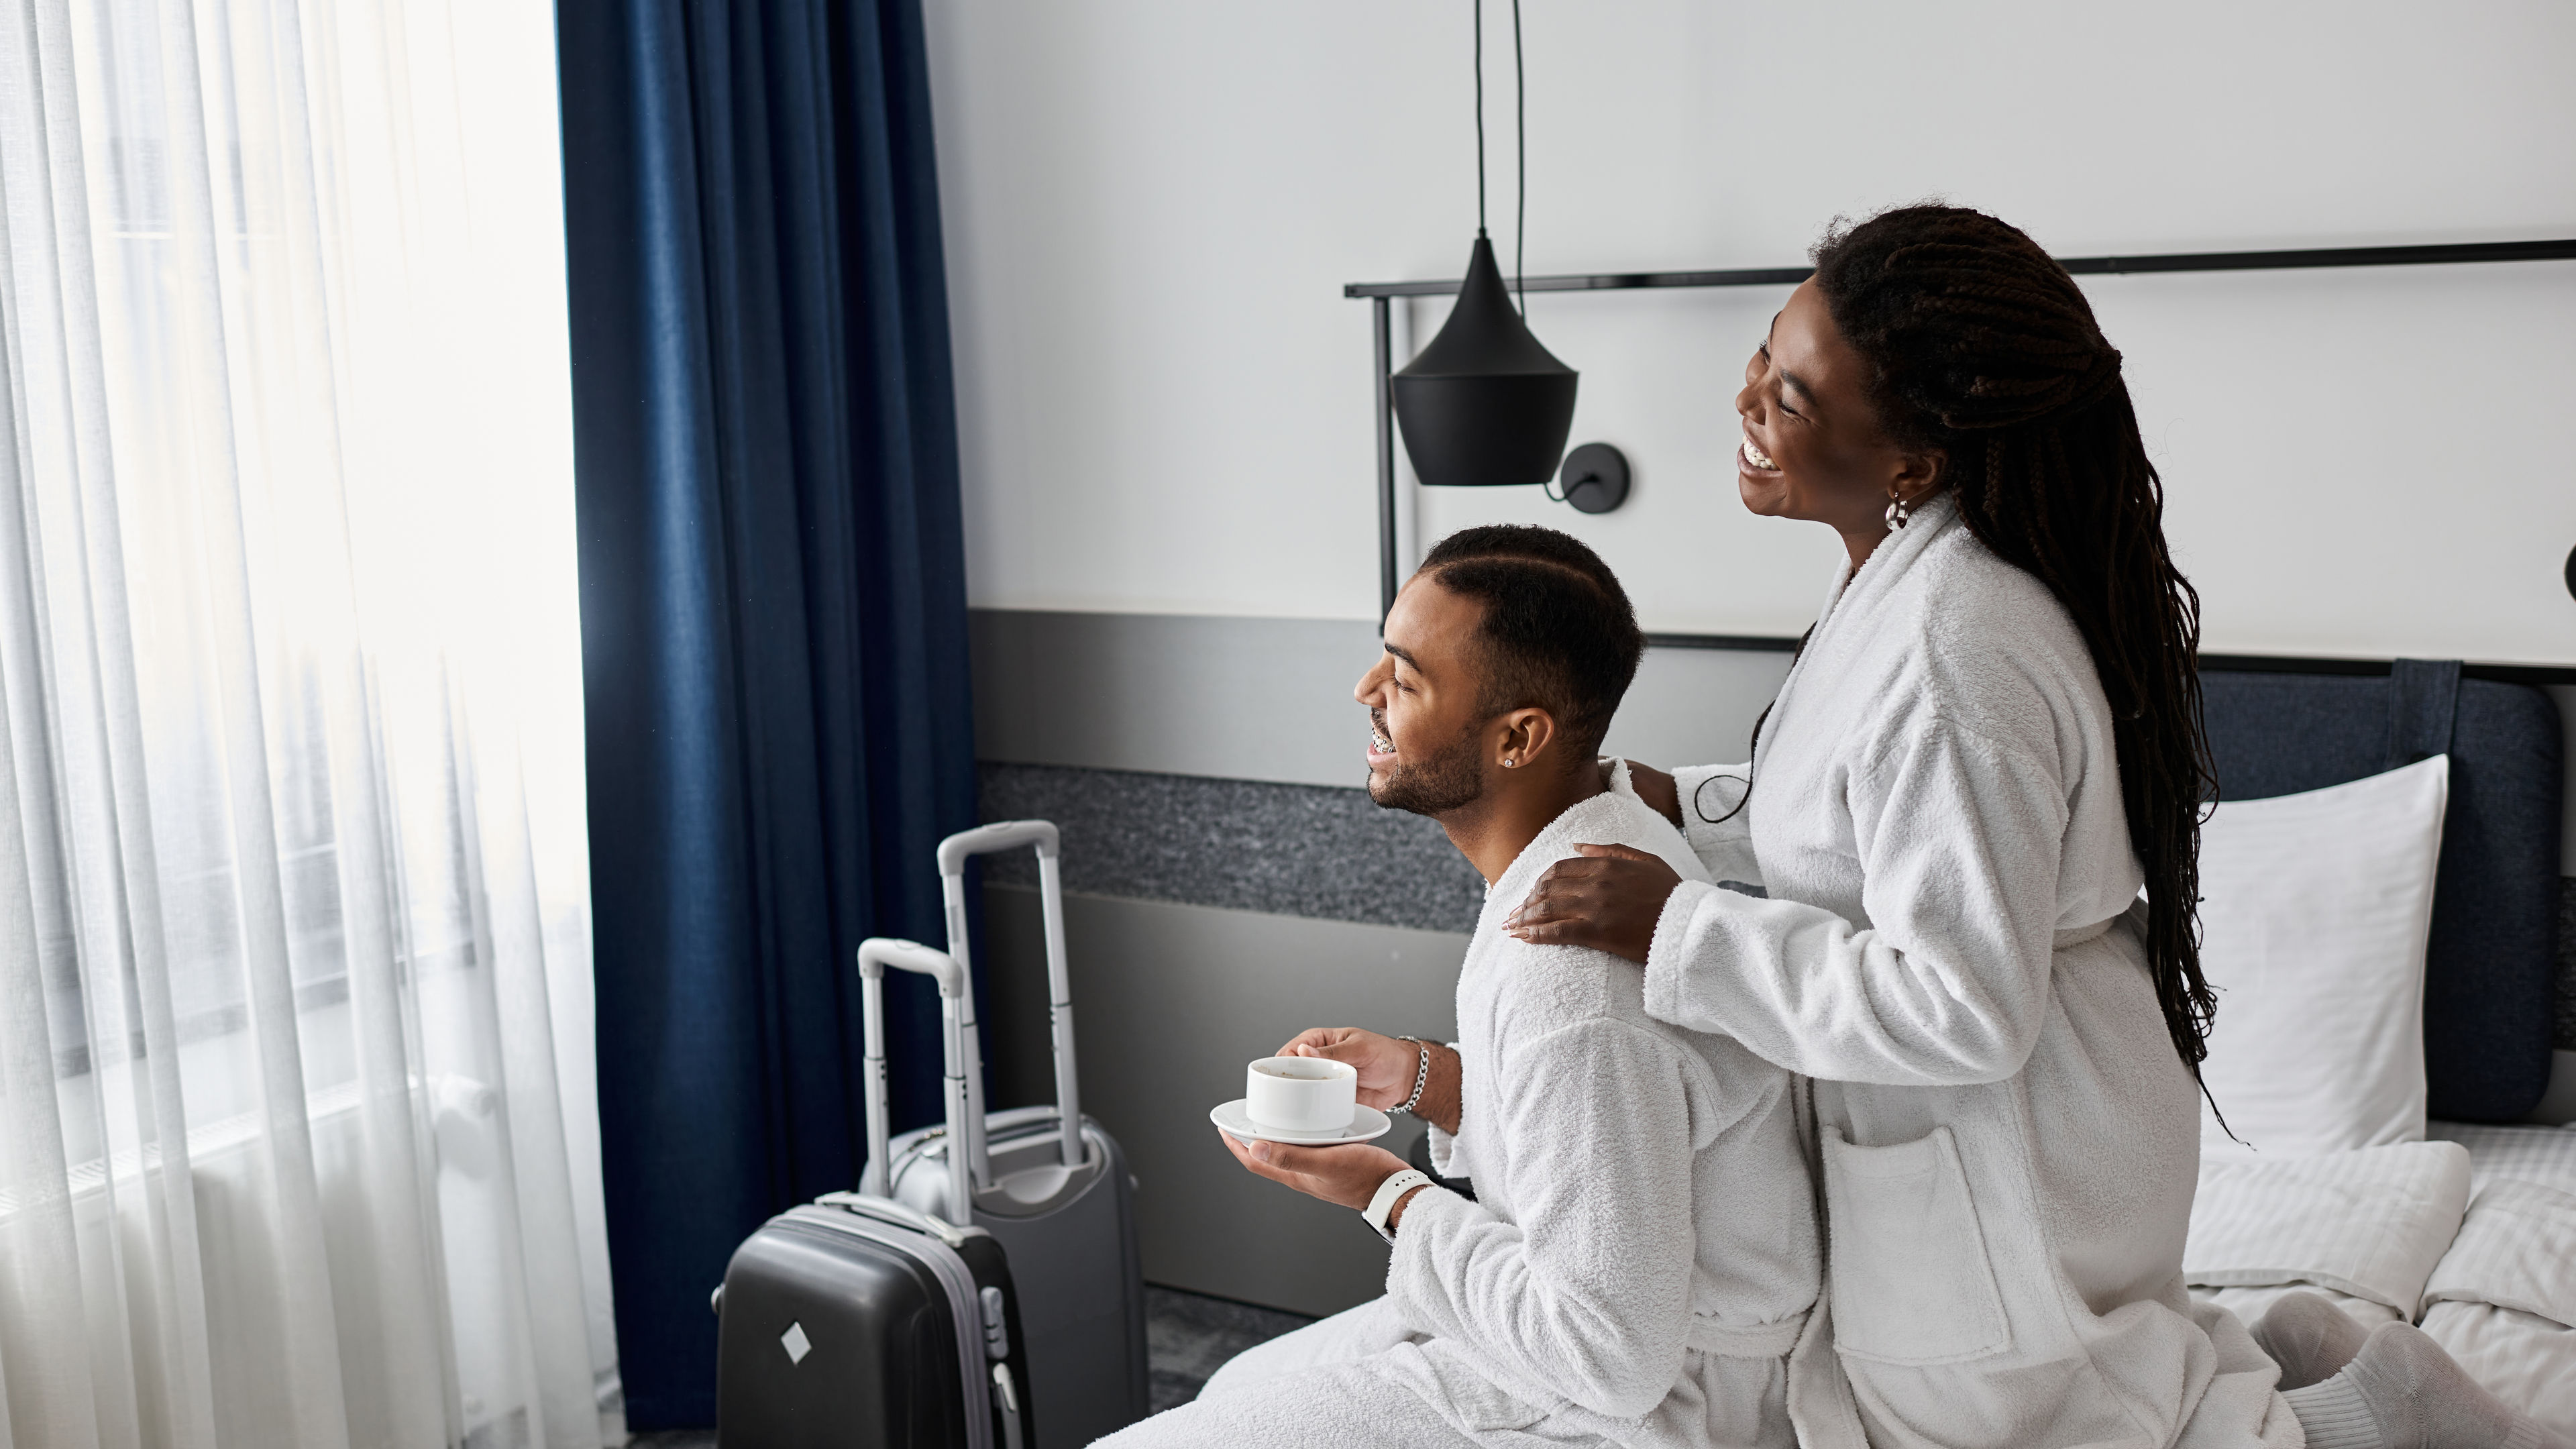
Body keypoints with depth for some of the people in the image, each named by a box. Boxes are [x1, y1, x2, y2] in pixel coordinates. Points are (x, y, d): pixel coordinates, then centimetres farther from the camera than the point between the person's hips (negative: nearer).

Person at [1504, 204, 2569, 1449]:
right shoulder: (1906, 574, -1)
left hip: (2004, 1185, -10)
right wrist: (1680, 805, 4)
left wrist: (1676, 925, -28)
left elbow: (1961, 1006, -31)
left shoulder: (1951, 662, -32)